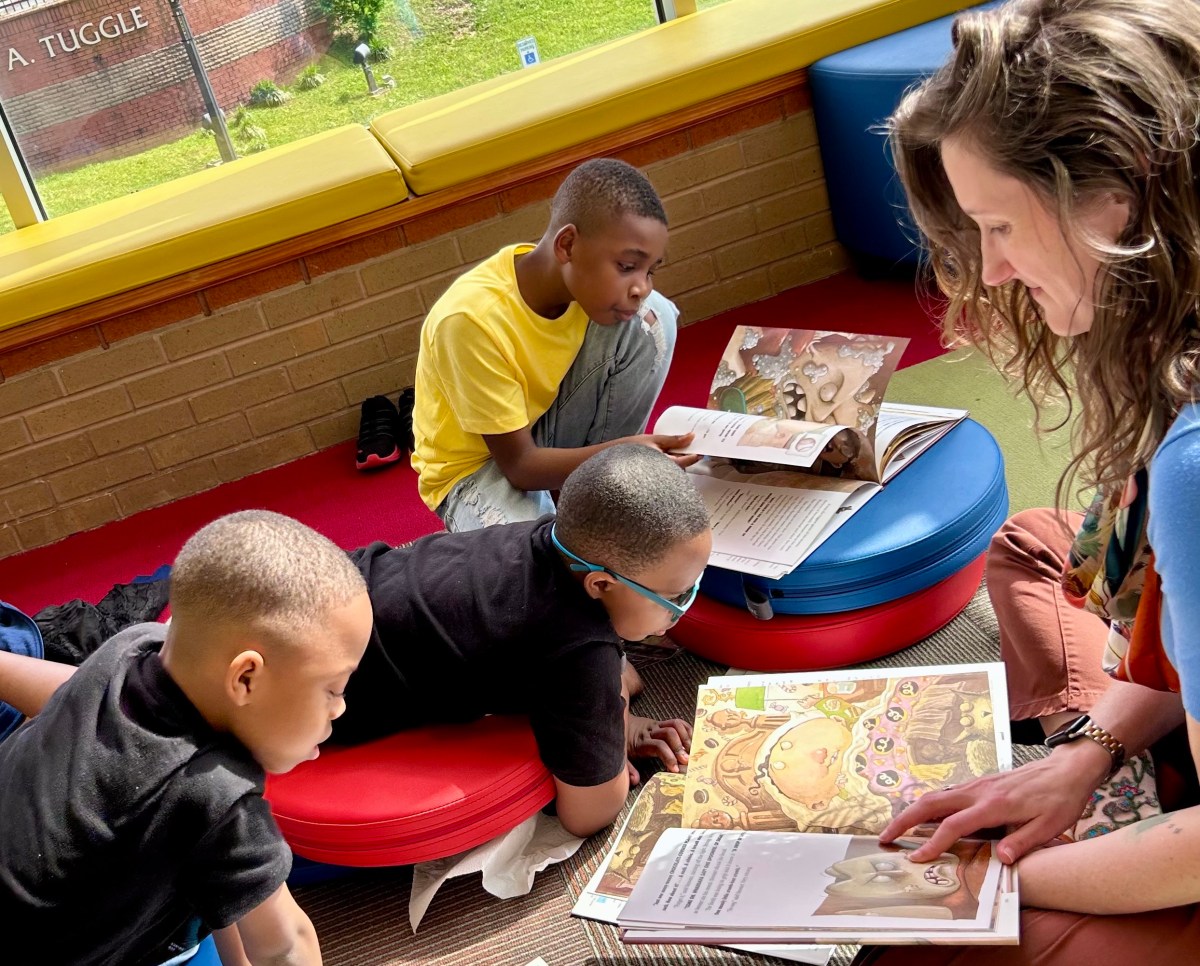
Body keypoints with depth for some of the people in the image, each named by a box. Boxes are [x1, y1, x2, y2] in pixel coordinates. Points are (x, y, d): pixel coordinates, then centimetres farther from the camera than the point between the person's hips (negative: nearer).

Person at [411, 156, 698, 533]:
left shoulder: (583, 278, -17)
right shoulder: (472, 317, -34)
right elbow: (519, 464, -29)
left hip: (547, 425, 6)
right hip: (478, 463, -5)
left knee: (652, 319, -16)